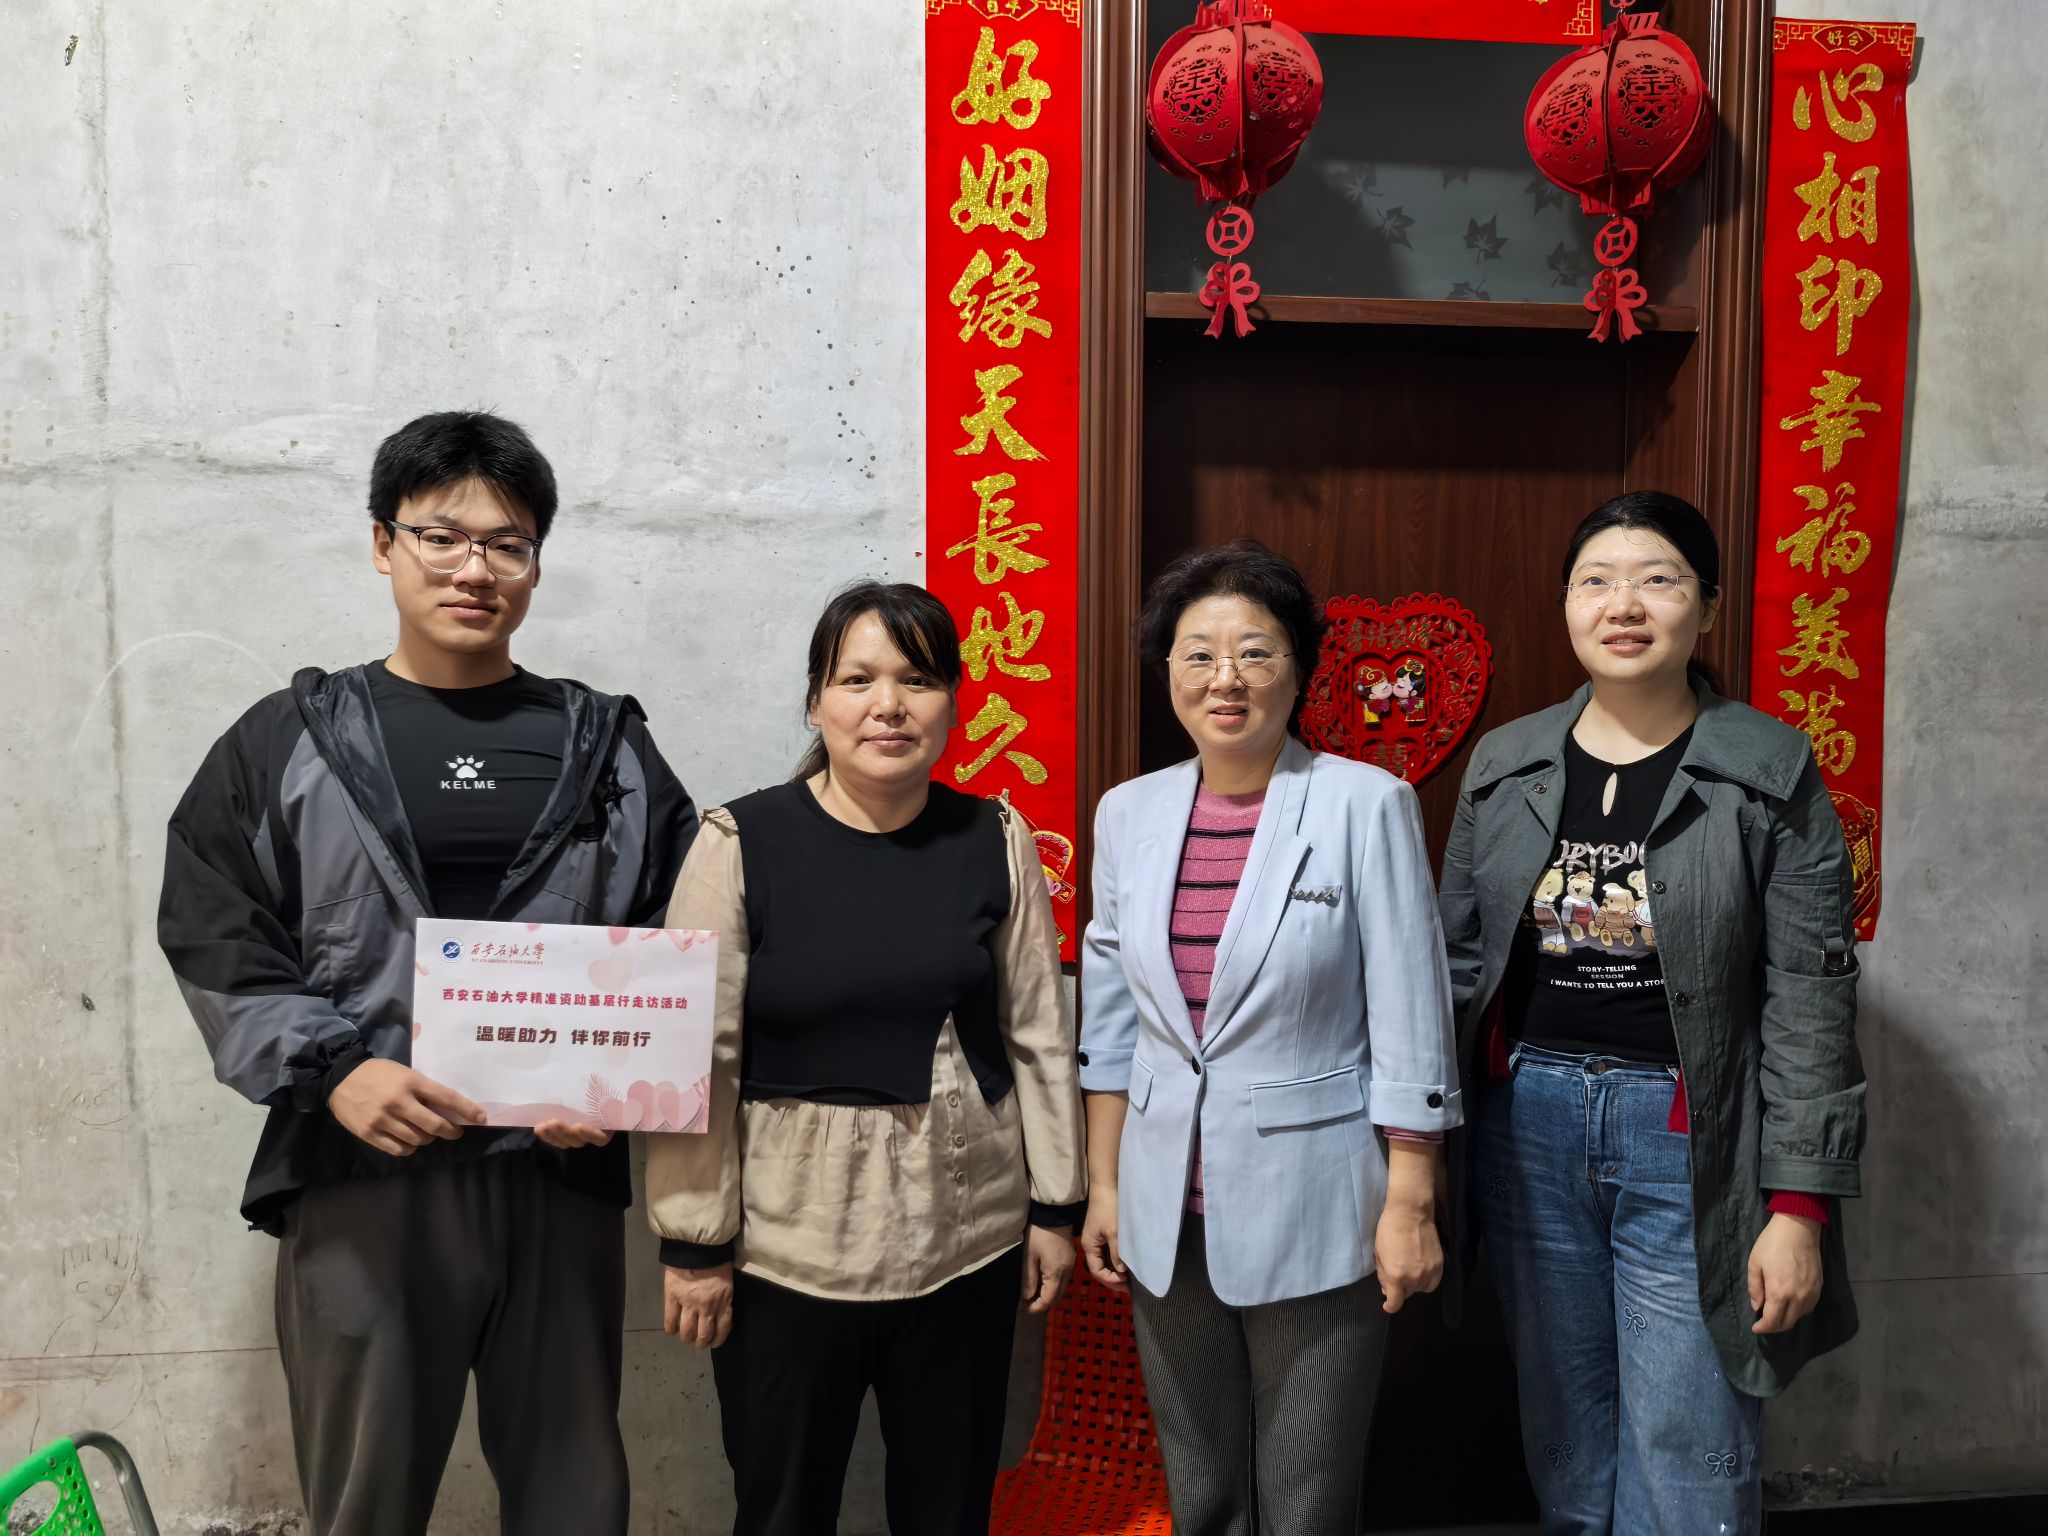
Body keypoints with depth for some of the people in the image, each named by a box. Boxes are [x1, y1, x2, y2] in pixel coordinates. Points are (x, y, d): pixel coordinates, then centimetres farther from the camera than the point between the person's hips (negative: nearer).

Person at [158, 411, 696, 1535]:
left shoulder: (608, 748, 8)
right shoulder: (288, 744, 5)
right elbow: (213, 945, 2)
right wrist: (331, 1071, -13)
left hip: (561, 1173, 1)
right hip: (359, 1175, -1)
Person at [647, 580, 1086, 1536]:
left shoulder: (995, 841, -1)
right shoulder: (742, 843, -9)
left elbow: (1039, 1034, 4)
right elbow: (697, 1060, -7)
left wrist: (1055, 1205, 6)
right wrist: (695, 1242, -5)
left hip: (967, 1237, 2)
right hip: (786, 1248, -2)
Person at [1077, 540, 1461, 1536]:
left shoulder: (1366, 804, -10)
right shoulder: (1130, 813, 3)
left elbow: (1410, 1023, -8)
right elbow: (1108, 1018, 9)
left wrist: (1411, 1205, -9)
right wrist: (1101, 1185, 10)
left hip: (1313, 1218, -4)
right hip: (1169, 1213, 4)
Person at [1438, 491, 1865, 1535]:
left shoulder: (1772, 775, -6)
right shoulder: (1505, 765, 4)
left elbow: (1809, 1006, -7)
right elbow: (1458, 960, 8)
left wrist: (1800, 1208, -10)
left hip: (1687, 1135, -3)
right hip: (1530, 1120, 3)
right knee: (1565, 1432, 16)